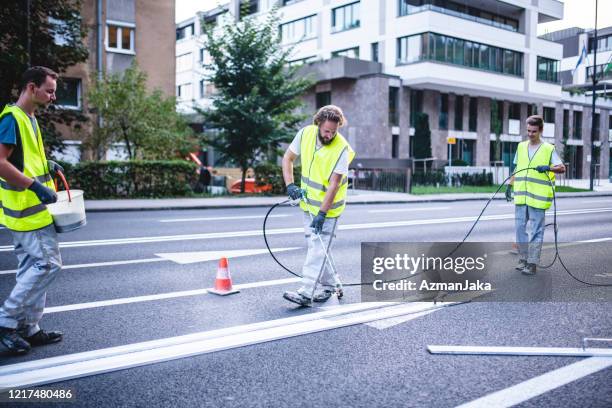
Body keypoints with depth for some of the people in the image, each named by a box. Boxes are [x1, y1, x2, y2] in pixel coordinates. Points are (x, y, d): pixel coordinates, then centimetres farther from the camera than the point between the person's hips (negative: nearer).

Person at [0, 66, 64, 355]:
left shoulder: (28, 118, 17)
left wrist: (46, 166, 13)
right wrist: (35, 185, -24)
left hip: (32, 208, 10)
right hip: (27, 209, -10)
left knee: (32, 268, 12)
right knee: (48, 263, -8)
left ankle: (28, 329, 20)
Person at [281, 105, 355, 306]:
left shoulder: (342, 149, -22)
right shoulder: (305, 134, -8)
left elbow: (334, 184, -23)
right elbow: (288, 158, 4)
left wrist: (322, 213, -25)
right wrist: (290, 185, -8)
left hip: (328, 206, -6)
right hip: (308, 202, 6)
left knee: (318, 248, -9)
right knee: (315, 246, 13)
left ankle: (307, 293, -8)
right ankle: (330, 283, 28)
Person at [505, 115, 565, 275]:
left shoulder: (548, 149, -1)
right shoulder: (521, 147, 13)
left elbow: (562, 168, -6)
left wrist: (548, 168, -24)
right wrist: (510, 185, 17)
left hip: (538, 197, -5)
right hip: (520, 196, 5)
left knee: (536, 231, -1)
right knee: (520, 227, 8)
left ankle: (532, 263, 4)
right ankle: (523, 259, 20)